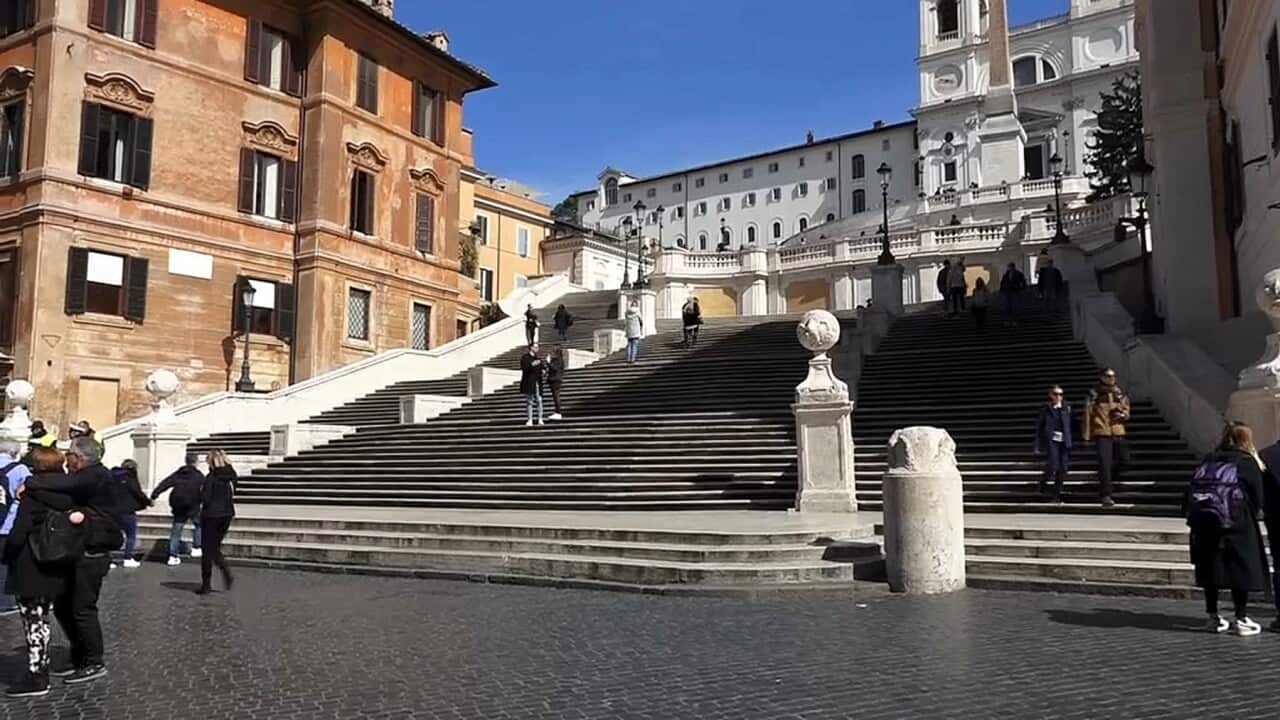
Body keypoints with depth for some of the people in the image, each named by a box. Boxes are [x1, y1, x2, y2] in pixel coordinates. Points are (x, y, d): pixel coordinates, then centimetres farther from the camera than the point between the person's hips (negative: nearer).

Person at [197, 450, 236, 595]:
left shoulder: (212, 477, -15)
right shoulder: (231, 476, 5)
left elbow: (205, 499, -17)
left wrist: (201, 491, 1)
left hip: (211, 515, -6)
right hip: (227, 514, 6)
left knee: (208, 551, 4)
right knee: (215, 548, 19)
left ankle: (206, 585, 9)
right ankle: (226, 571, -1)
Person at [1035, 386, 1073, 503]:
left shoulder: (1066, 408, 11)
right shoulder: (1045, 408, 3)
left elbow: (1070, 426, 11)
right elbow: (1039, 427, 3)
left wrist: (1071, 441, 4)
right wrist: (1038, 445, -1)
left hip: (1064, 441, 3)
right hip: (1051, 441, -3)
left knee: (1063, 469, -1)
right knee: (1053, 466, -17)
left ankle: (1057, 494, 11)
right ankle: (1043, 481, 13)